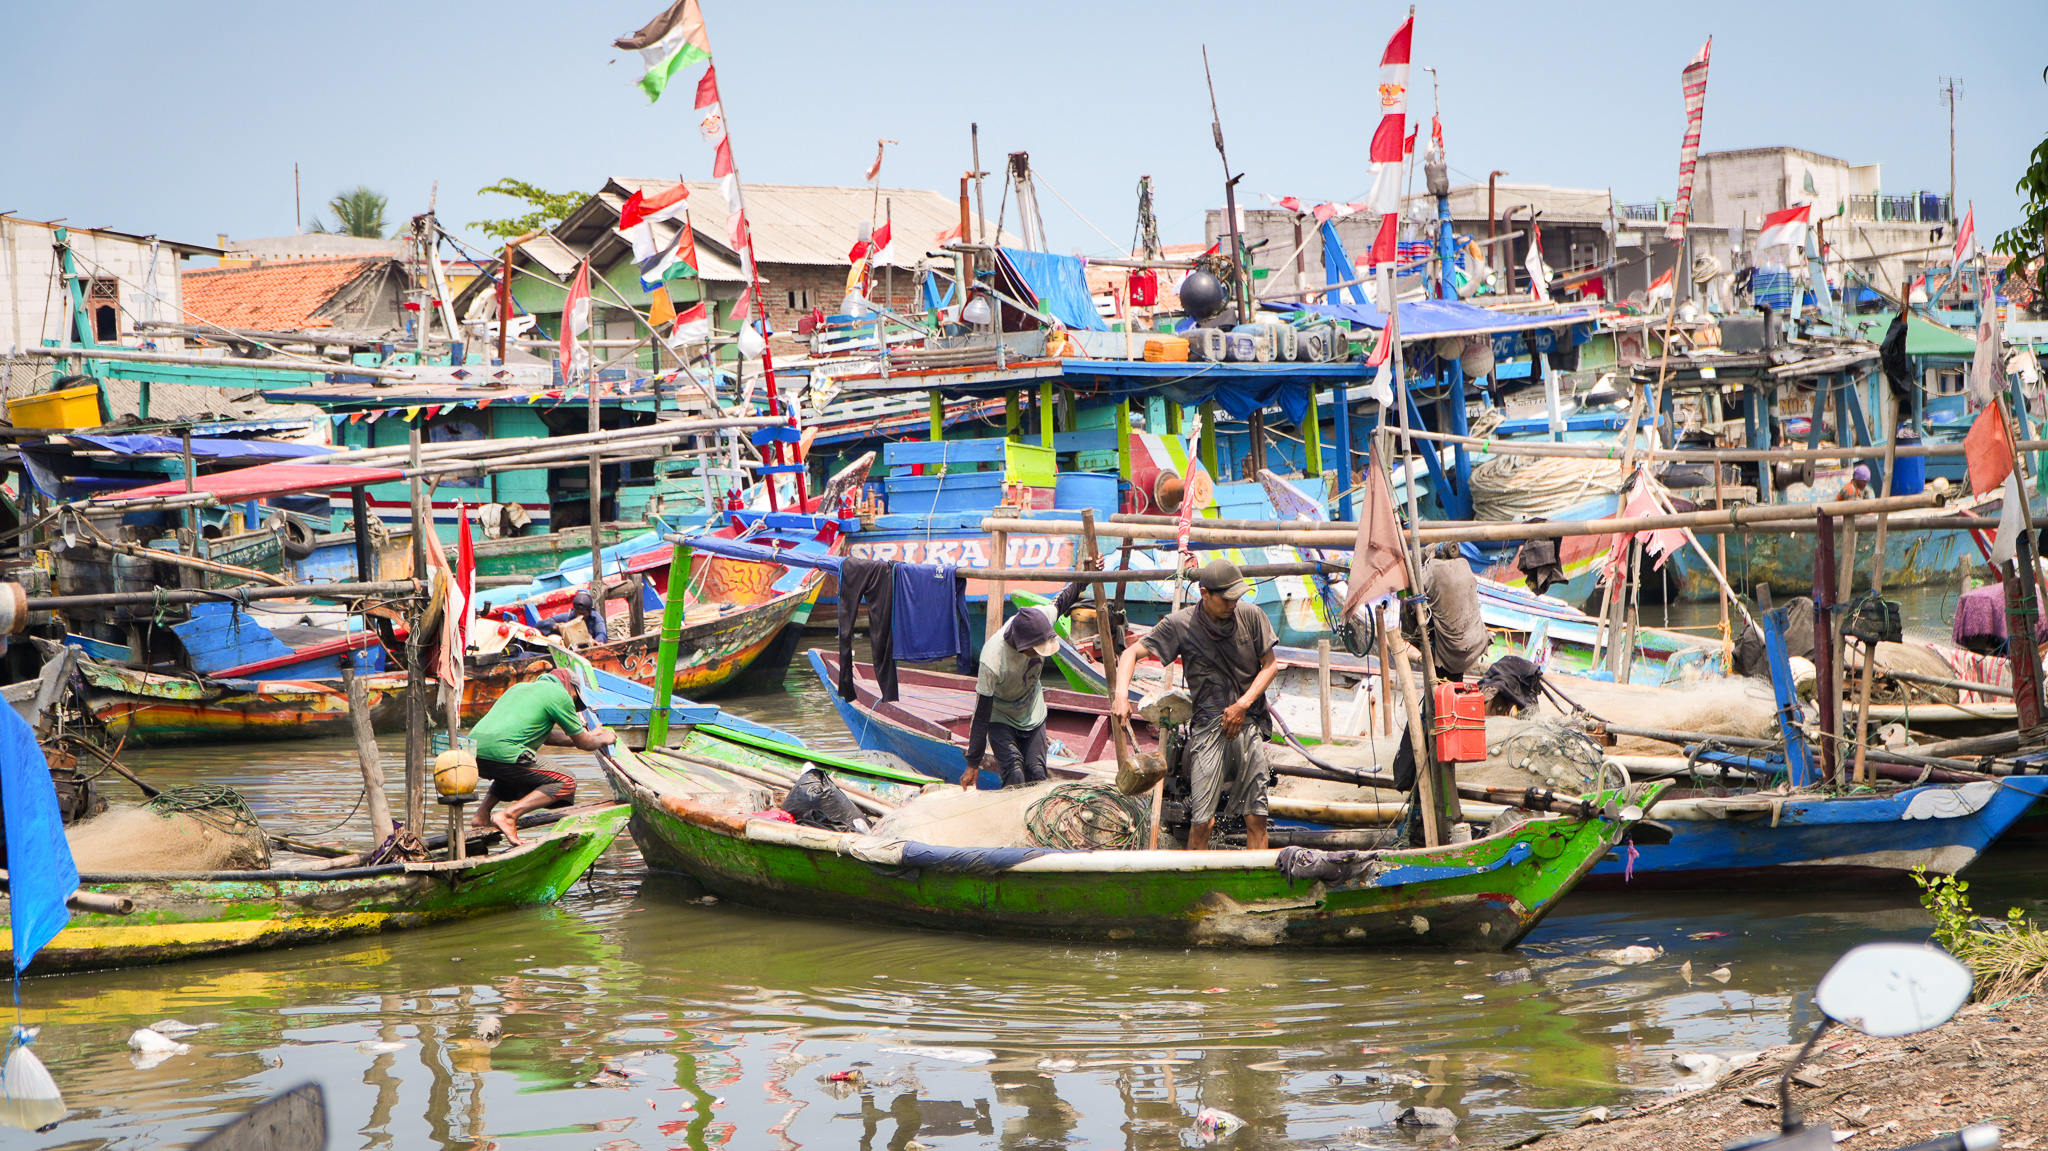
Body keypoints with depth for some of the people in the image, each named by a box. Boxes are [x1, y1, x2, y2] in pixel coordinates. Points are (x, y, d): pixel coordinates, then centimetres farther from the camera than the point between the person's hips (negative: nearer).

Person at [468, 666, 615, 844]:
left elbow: (545, 736, 40)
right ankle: (508, 815, -15)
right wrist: (602, 740, 35)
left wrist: (589, 735, 48)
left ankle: (482, 814, 19)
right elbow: (582, 743, 14)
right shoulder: (559, 693, 7)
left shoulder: (521, 687, 31)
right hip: (501, 753, -8)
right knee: (566, 783, 0)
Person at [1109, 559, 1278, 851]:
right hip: (1208, 725, -2)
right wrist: (1121, 694, -17)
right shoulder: (1180, 624, -3)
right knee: (1200, 823, -8)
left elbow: (1270, 663, 10)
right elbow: (1132, 653, 1)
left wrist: (1243, 704, -3)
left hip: (1249, 723, 2)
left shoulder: (1250, 615, 2)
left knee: (1256, 818, -1)